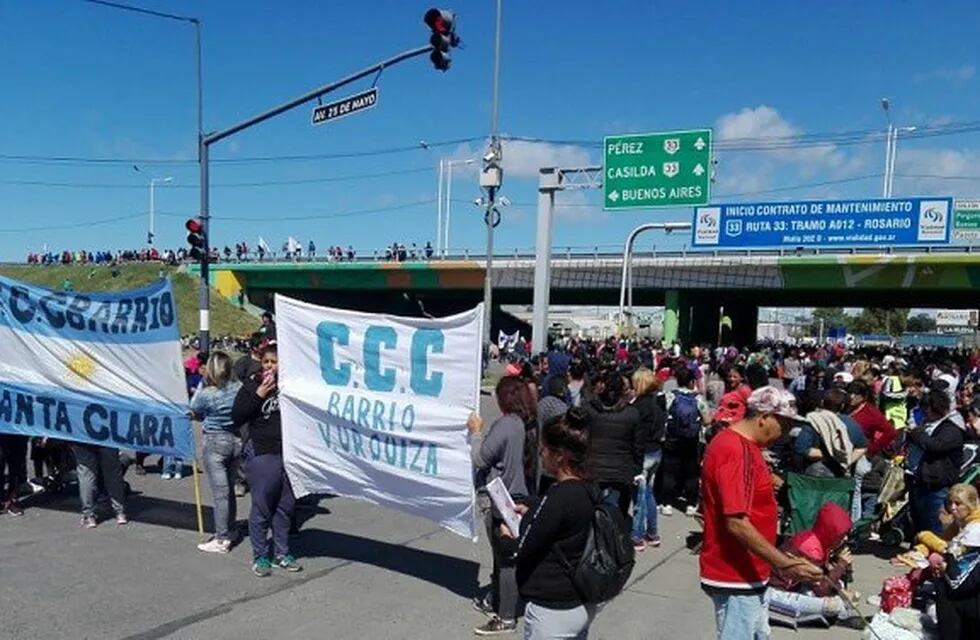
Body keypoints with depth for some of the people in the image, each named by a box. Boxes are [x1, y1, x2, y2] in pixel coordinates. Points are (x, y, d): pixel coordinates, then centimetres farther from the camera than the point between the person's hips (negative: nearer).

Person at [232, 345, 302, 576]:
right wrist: (258, 395, -15)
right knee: (261, 507, 2)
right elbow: (236, 418, -7)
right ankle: (260, 556, 17)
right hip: (262, 455, -3)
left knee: (286, 506, 12)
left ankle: (282, 553, 26)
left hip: (289, 454, 3)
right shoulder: (251, 386, -2)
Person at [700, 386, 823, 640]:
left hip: (748, 574, 10)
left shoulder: (743, 446, 9)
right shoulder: (736, 451, -24)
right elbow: (736, 524, -28)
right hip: (736, 576, -10)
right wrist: (784, 564, -25)